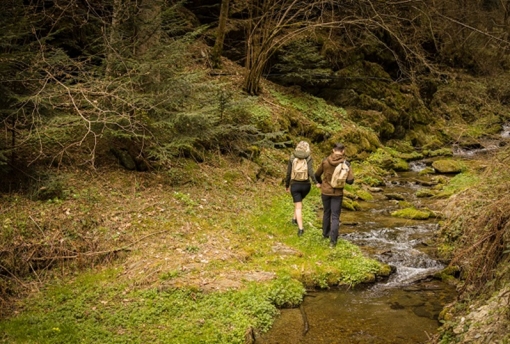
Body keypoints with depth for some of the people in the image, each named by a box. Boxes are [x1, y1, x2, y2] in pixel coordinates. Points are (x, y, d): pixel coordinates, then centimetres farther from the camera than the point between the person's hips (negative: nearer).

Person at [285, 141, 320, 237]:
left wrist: (287, 185, 12)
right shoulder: (309, 158, -5)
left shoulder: (292, 158, -1)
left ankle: (300, 228, -11)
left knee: (298, 207, 1)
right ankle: (295, 218, 38)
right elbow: (310, 171, -20)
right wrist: (316, 182, -12)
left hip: (295, 185, -1)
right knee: (299, 200, 32)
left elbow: (288, 173, 0)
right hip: (306, 185, 1)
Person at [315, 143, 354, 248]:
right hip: (337, 193, -2)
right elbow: (350, 180, -15)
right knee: (335, 217, 4)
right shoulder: (346, 164, -13)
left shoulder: (325, 161, -7)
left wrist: (321, 182, 27)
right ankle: (332, 240, -4)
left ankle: (326, 233, 39)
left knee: (326, 212, 23)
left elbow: (317, 175, 5)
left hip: (325, 191, 2)